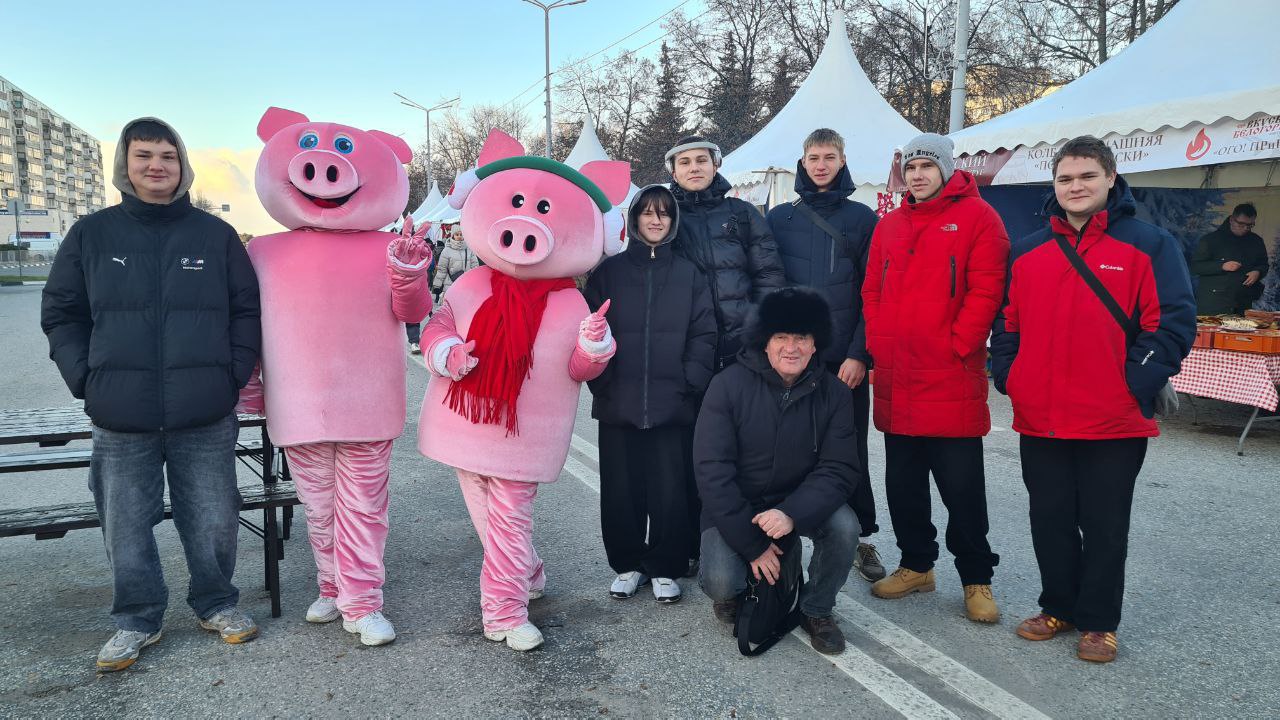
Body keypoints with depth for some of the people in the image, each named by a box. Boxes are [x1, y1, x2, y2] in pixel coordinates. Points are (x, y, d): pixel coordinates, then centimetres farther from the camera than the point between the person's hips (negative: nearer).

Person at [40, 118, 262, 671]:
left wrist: (234, 374, -1)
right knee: (126, 527, 9)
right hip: (120, 420, 1)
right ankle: (136, 620, 28)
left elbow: (247, 310, 8)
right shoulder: (91, 235, 5)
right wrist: (86, 379, -1)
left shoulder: (216, 235, 4)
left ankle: (217, 604, 31)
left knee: (212, 521, 9)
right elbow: (61, 314, 10)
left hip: (206, 418, 0)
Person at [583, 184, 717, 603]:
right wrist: (602, 381, -7)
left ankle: (665, 569, 19)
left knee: (671, 490, 2)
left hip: (674, 406, 0)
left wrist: (689, 384, -7)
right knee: (621, 490, 7)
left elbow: (703, 336, 3)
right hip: (617, 406, 0)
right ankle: (627, 565, 24)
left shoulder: (689, 274, 8)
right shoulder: (609, 272, 7)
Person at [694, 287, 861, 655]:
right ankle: (734, 588, 15)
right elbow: (711, 469, -18)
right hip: (735, 505, -2)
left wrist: (791, 514, -31)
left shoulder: (833, 393, -7)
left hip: (800, 501, 2)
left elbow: (838, 469, -12)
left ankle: (816, 609, 2)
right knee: (720, 582, -25)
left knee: (844, 526, -27)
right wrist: (752, 544, -20)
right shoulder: (729, 384, -15)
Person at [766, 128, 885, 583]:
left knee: (850, 450, 6)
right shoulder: (779, 218, 8)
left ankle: (861, 538, 20)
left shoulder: (862, 219, 5)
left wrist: (858, 354, -9)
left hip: (845, 360, -1)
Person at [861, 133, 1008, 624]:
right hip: (896, 382, 6)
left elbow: (985, 291, -9)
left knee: (961, 486, 1)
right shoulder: (889, 225, 15)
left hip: (952, 380, -5)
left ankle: (976, 579, 16)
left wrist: (956, 348, -13)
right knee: (902, 482, 14)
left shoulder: (976, 217, -1)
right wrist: (877, 345, 4)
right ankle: (916, 565, 29)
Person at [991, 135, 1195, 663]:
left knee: (1104, 524, 7)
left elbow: (1174, 323, -7)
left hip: (1114, 421, -3)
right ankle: (1058, 607, 31)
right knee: (1050, 519, 13)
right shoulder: (1028, 252, 10)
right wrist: (1007, 377, 1)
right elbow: (1007, 323, 14)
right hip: (1039, 420, 4)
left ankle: (1098, 622, 23)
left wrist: (1135, 384, -14)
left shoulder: (1149, 245, -3)